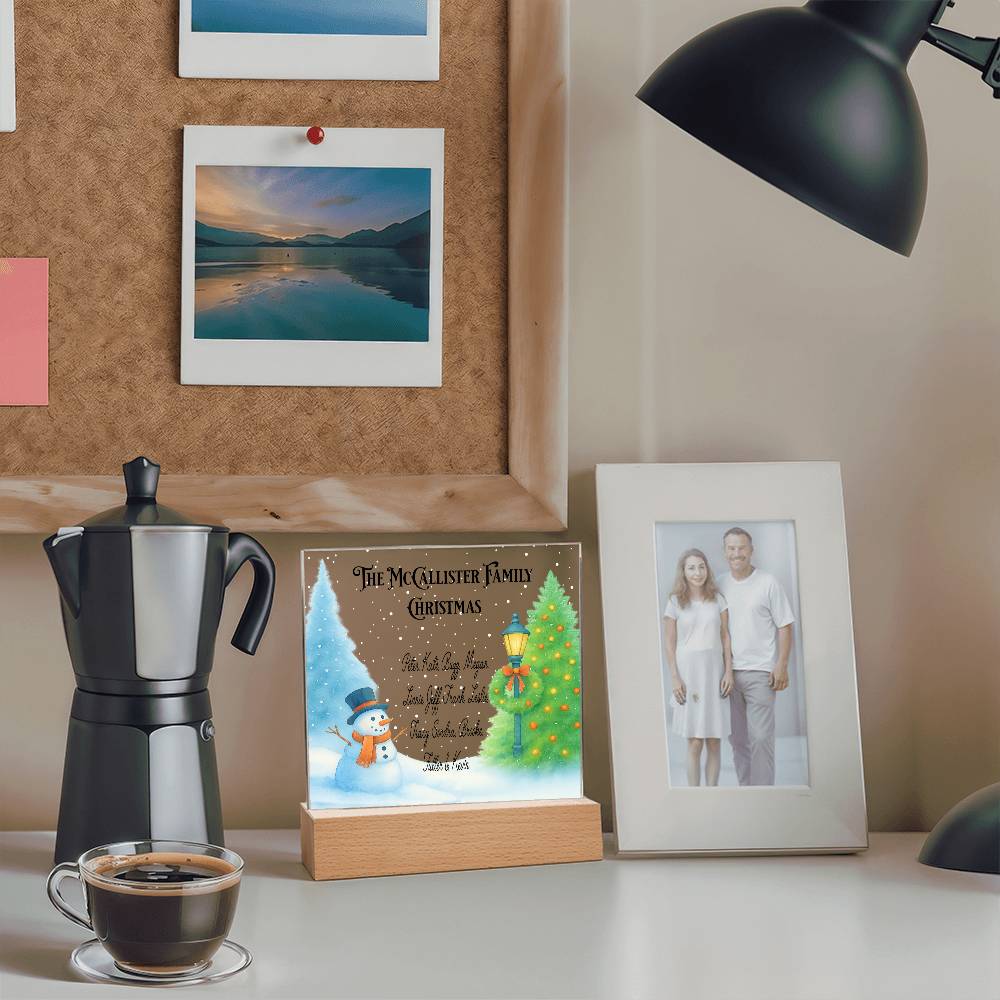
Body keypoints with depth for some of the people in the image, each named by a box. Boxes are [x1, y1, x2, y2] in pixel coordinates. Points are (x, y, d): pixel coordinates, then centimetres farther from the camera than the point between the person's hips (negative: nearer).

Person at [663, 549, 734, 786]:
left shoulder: (718, 600, 7)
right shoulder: (675, 603, 2)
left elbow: (725, 637, 8)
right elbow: (670, 644, 2)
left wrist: (729, 671, 0)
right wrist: (675, 678, -6)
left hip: (714, 671, 2)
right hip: (688, 671, -2)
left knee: (714, 741, 2)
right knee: (694, 742, -4)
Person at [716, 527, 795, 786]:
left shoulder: (768, 583, -2)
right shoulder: (719, 585, 9)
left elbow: (785, 626, -1)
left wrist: (781, 665, -8)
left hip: (760, 672, -4)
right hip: (729, 673, 4)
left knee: (761, 738, -7)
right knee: (737, 739, 9)